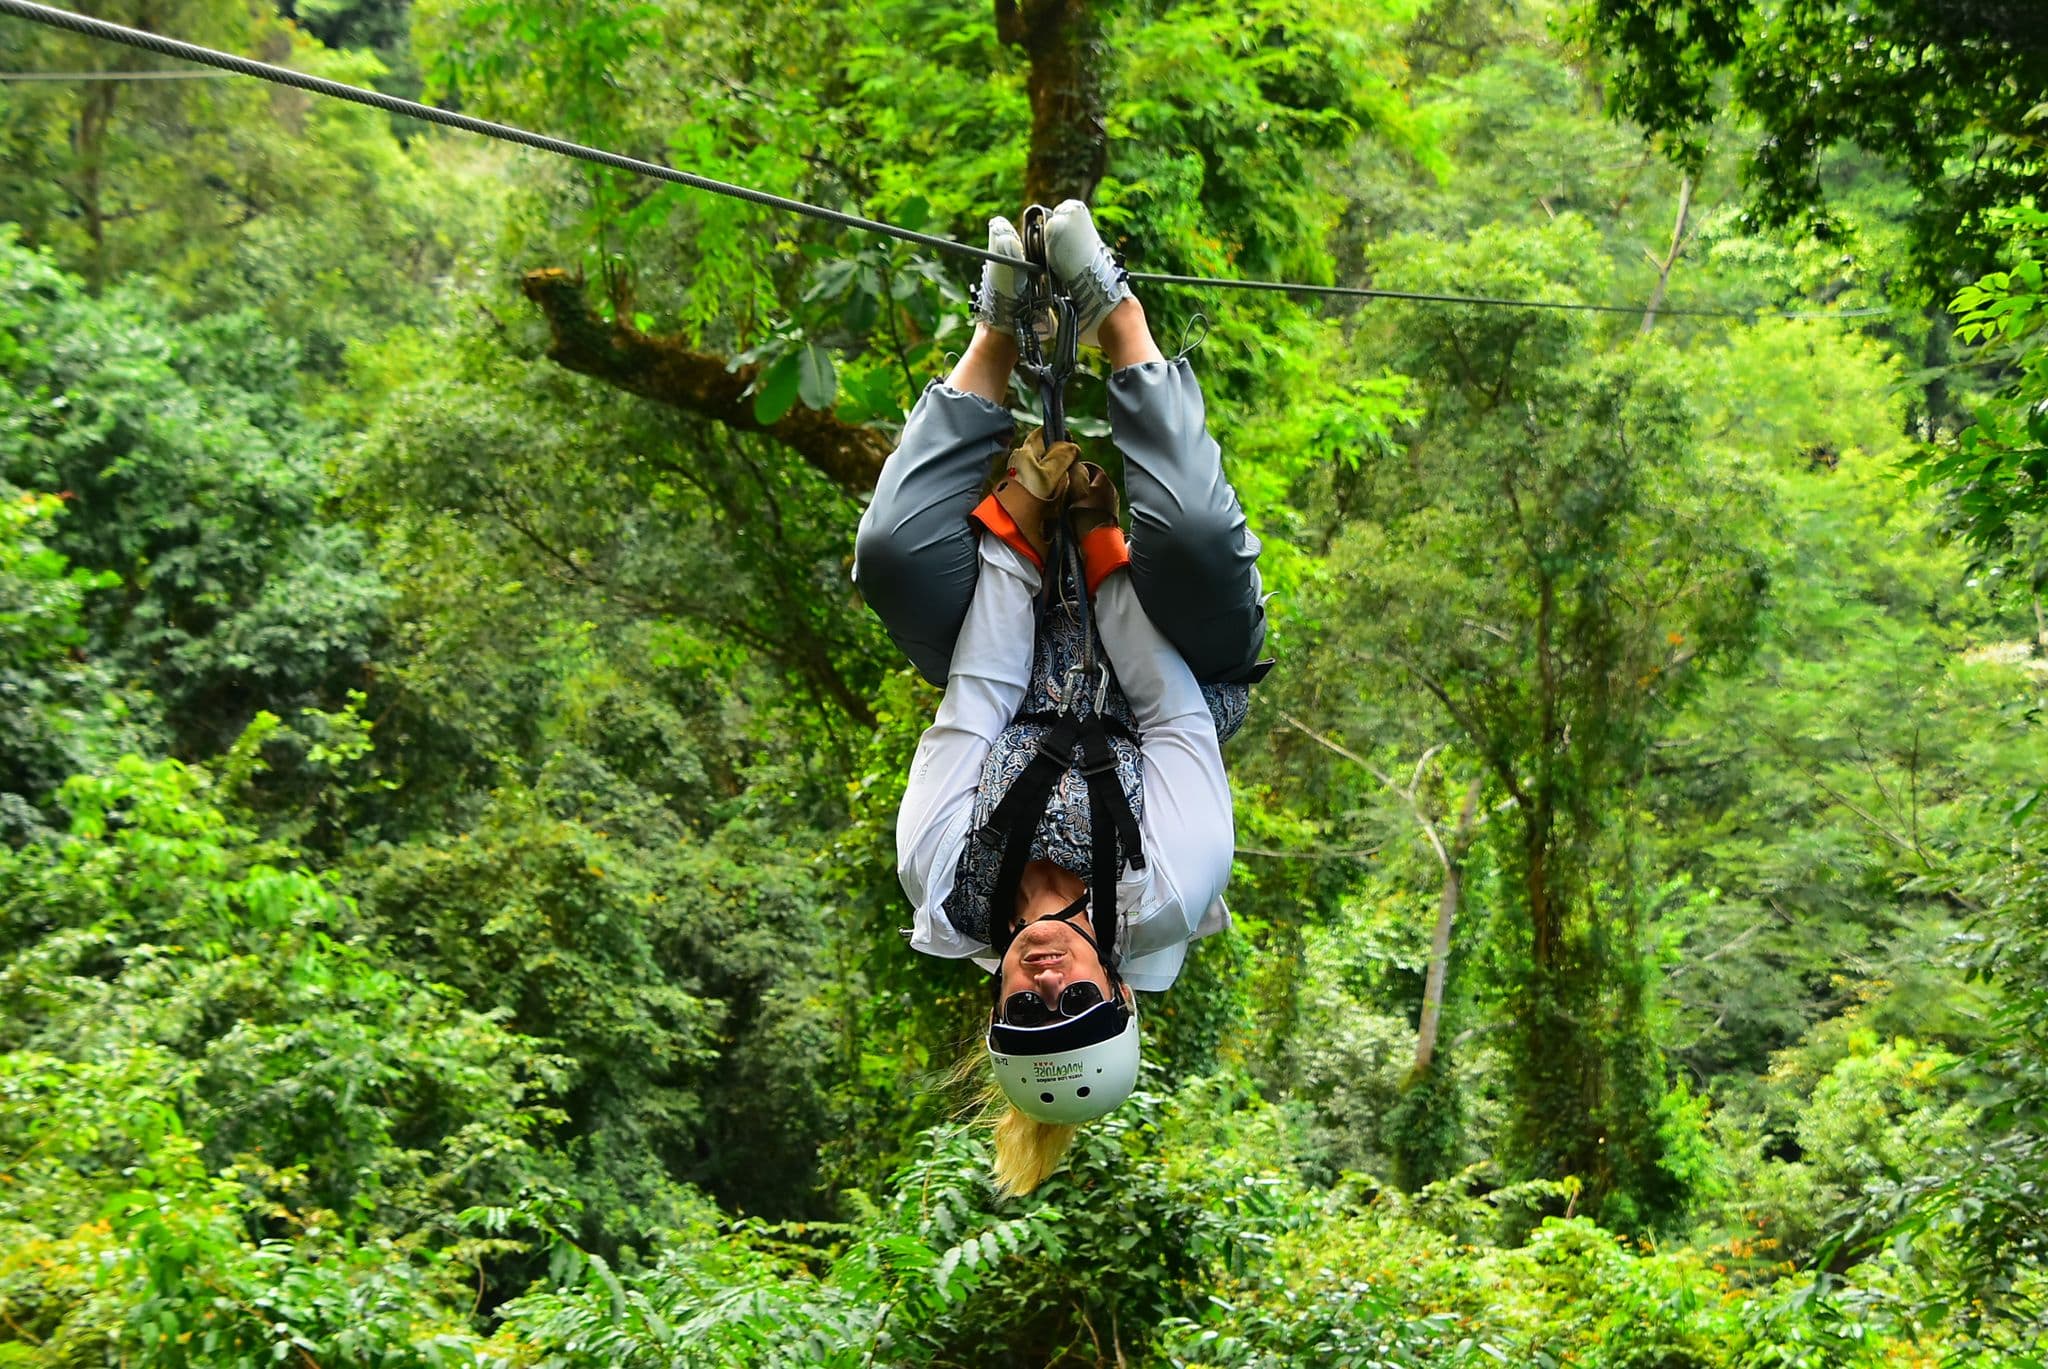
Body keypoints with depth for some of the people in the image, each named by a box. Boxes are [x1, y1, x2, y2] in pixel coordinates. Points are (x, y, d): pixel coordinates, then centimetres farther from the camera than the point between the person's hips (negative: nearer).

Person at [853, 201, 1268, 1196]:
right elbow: (1177, 712, -30)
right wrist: (1102, 538, -26)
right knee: (1200, 542, -35)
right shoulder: (1168, 901, -39)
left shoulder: (945, 884, -36)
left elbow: (973, 705, -29)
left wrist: (1019, 538, -24)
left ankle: (1002, 327, -11)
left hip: (1023, 688, 1)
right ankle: (1111, 313, -14)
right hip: (1156, 686, -1)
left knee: (892, 549, -28)